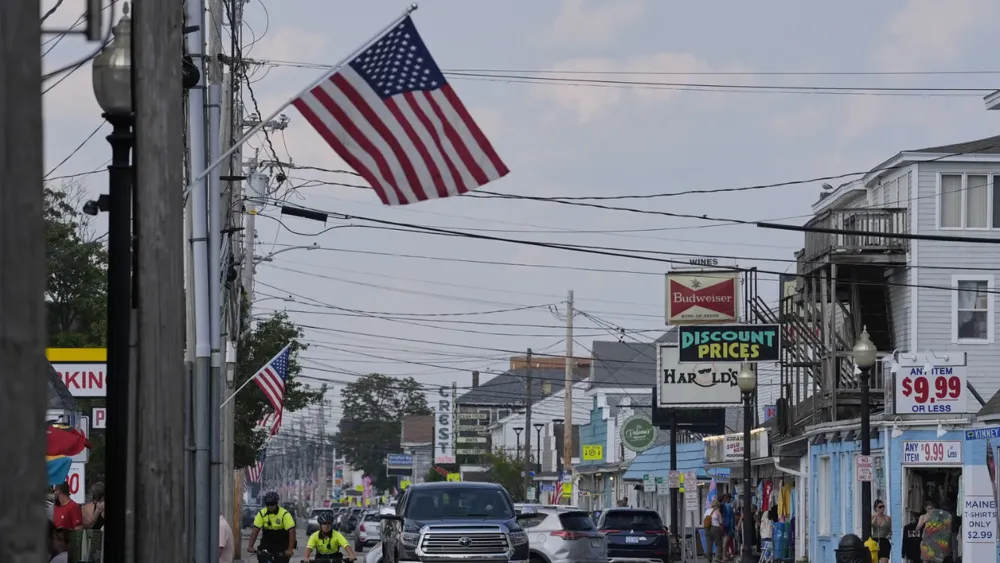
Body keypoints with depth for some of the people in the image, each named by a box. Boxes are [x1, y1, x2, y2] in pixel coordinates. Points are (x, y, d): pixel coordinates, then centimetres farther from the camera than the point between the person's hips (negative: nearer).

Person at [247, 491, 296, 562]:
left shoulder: (284, 514, -21)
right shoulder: (262, 513, -11)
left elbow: (291, 531, -25)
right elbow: (255, 530, -15)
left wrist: (290, 549, -33)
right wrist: (250, 546, -25)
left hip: (282, 544, -3)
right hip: (267, 542, 3)